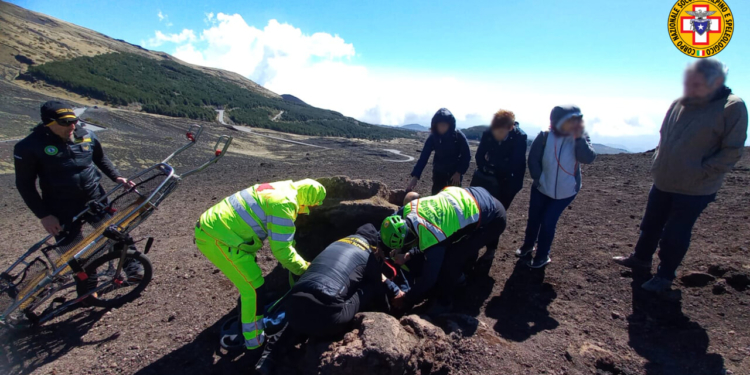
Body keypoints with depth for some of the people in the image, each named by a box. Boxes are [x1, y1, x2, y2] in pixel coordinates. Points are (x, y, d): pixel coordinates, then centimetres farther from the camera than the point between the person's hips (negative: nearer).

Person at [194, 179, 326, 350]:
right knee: (254, 288, -2)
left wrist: (299, 263, 25)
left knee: (248, 283, 24)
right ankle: (253, 339, 14)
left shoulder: (279, 191, 14)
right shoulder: (284, 204, -18)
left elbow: (282, 241, 24)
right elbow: (282, 250, -17)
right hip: (219, 238, -11)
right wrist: (304, 269, 0)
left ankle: (245, 325, 43)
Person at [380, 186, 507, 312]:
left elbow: (429, 278, -17)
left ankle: (444, 302, 12)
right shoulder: (409, 209, -9)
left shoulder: (432, 238, -31)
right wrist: (408, 255, -2)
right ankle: (459, 275, 47)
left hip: (492, 219, -8)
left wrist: (406, 300, -4)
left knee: (450, 260, -11)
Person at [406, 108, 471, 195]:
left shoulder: (458, 136, -18)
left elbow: (466, 156, -10)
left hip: (455, 172, -1)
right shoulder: (433, 137, -14)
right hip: (439, 172, 2)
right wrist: (415, 176, -27)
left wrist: (459, 172, -16)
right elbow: (423, 157, -18)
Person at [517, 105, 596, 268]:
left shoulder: (581, 138, -8)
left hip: (566, 191, -1)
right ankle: (528, 244, 38)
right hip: (542, 187, 1)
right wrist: (539, 179, -12)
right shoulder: (545, 136, -12)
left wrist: (579, 138, -30)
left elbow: (589, 158, -22)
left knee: (549, 222, 1)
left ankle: (542, 255, 20)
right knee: (533, 218, 12)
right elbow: (533, 159, -7)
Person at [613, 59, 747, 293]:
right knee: (650, 224, 18)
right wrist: (658, 164, 7)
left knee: (675, 235, 5)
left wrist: (700, 173, -17)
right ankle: (641, 258, 38)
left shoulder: (732, 107, -14)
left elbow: (732, 151, -13)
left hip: (695, 190, -5)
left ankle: (665, 276, 23)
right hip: (662, 183, 5)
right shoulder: (678, 104, 1)